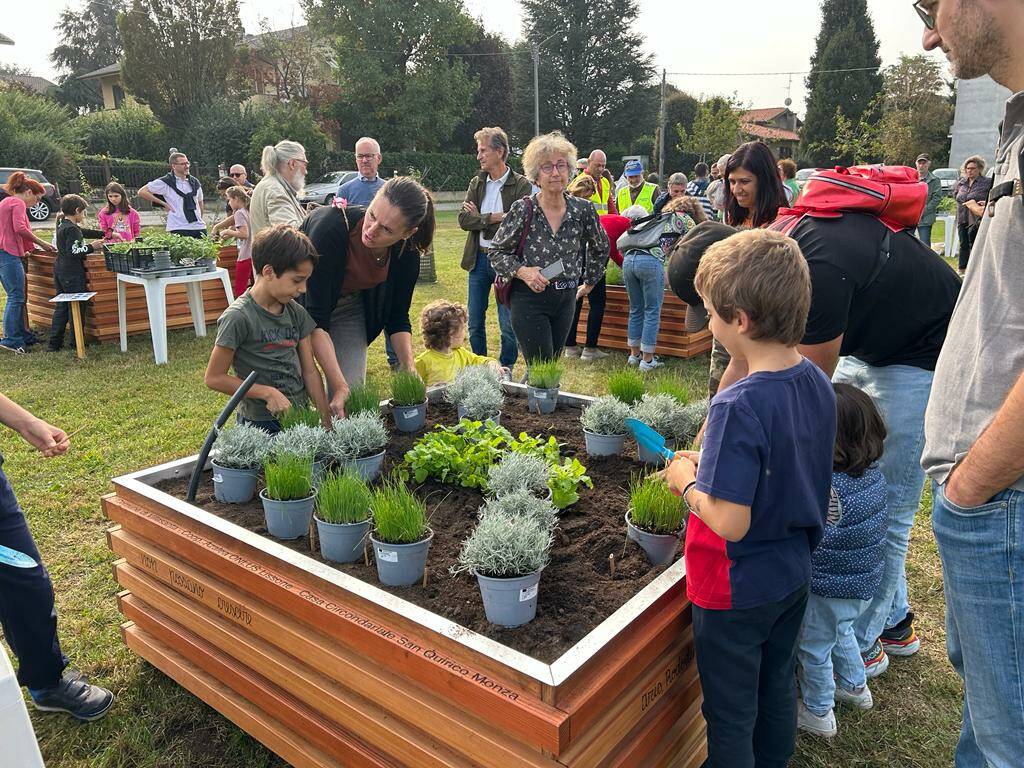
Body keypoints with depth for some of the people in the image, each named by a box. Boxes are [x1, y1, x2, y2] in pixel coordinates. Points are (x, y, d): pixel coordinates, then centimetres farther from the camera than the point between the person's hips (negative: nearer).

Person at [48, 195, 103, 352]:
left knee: (60, 307, 13)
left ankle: (54, 343, 14)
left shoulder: (62, 224, 13)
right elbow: (72, 252, -24)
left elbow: (84, 232, 23)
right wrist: (91, 247, -14)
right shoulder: (72, 229, -17)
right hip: (72, 274, -9)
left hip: (59, 271, 9)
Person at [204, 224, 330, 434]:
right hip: (261, 424, -5)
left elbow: (310, 371, 4)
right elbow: (214, 378, -11)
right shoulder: (239, 317, -15)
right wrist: (268, 393, -16)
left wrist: (327, 421, -2)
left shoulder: (296, 313, 2)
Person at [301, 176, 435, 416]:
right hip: (302, 301, -3)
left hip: (351, 306, 3)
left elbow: (397, 318, -7)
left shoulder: (407, 253, -21)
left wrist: (410, 370, -22)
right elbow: (316, 319, -34)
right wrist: (338, 385, -40)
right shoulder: (331, 226, -35)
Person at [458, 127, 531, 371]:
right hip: (478, 259, 5)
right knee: (475, 323, 12)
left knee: (508, 325, 4)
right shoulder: (476, 183, 8)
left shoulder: (522, 185, -7)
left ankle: (505, 370, 21)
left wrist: (479, 218, -9)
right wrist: (493, 218, -16)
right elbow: (463, 219, -3)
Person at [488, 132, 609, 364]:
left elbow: (600, 247, 18)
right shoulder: (522, 210, -10)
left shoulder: (583, 210, 0)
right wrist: (523, 272, -19)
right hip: (529, 299, -4)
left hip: (566, 299, 4)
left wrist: (589, 283, 21)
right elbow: (496, 253, -3)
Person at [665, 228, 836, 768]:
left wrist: (687, 481, -13)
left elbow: (729, 522, -29)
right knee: (777, 690, 28)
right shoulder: (818, 384, -6)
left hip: (736, 591, -8)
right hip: (793, 576, 8)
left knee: (731, 715, 15)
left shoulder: (739, 407, -31)